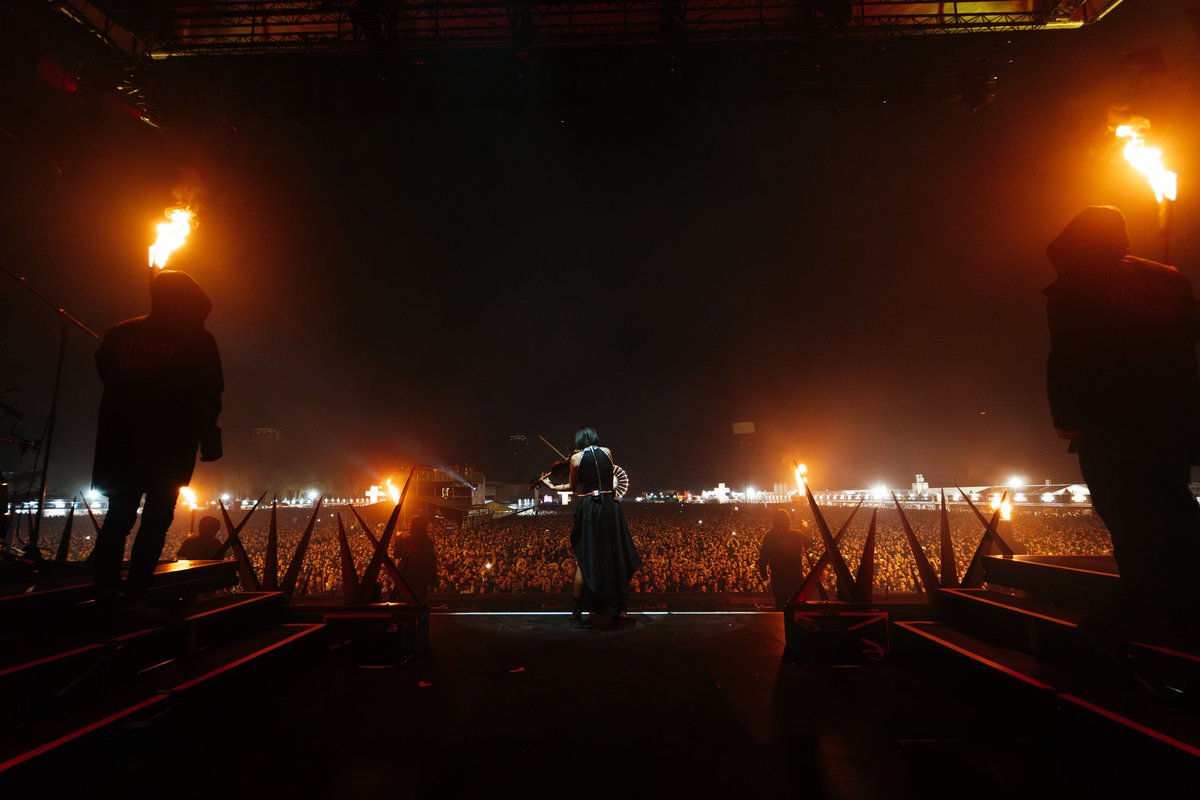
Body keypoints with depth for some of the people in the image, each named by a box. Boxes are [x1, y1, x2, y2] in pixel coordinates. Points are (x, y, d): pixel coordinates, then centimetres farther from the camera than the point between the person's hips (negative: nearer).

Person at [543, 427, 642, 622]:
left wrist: (552, 486, 25)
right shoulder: (607, 452, 5)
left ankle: (578, 609, 12)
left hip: (588, 509, -1)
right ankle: (618, 608, 14)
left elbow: (572, 486, 9)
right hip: (610, 507, 1)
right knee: (614, 558, 9)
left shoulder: (576, 458, 1)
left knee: (584, 560, 8)